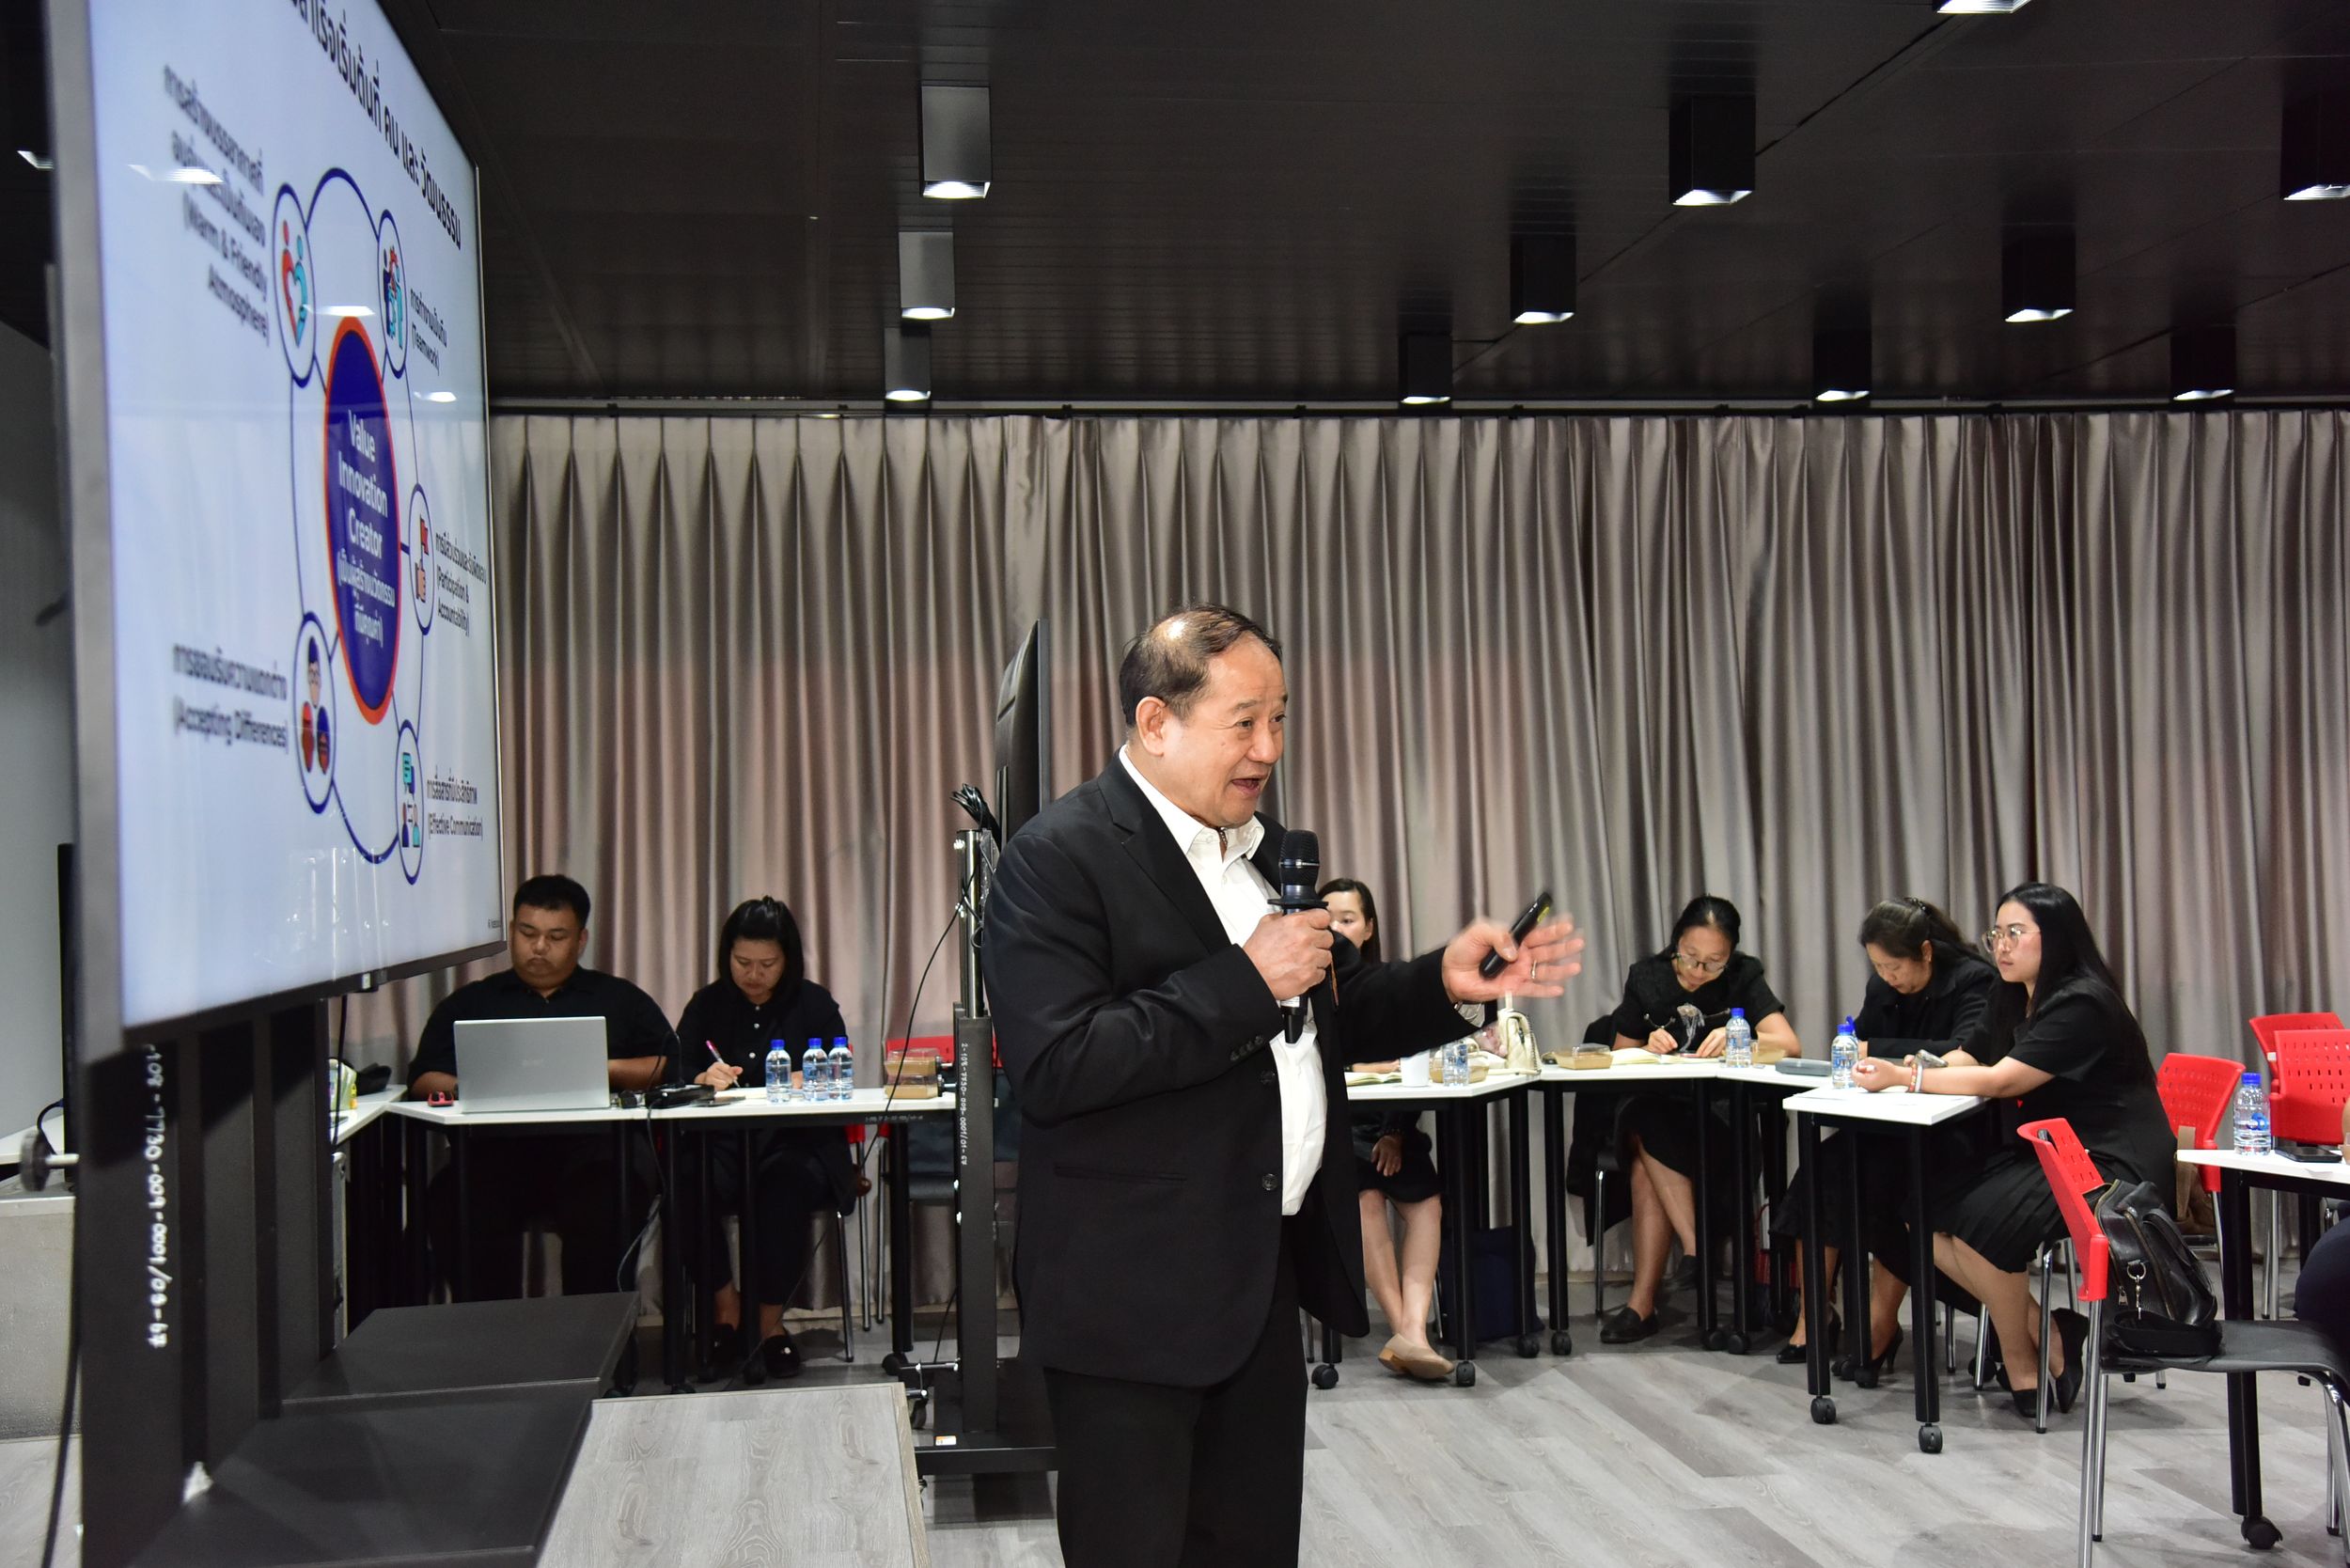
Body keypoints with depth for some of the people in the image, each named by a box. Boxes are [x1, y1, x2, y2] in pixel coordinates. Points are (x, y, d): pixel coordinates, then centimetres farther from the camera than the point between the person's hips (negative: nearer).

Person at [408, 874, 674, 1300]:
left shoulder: (619, 999, 25)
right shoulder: (468, 1004, 26)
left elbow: (671, 1068, 13)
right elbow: (423, 1081, 15)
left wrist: (606, 1069, -4)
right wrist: (466, 1088, -7)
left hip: (591, 1144, -1)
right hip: (495, 1149, 1)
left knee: (601, 1208, -37)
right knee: (454, 1209, -34)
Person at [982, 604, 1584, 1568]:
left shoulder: (1264, 847, 12)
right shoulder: (1060, 858, -14)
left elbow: (1327, 1019, 21)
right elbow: (1053, 1066, -25)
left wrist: (1444, 984, 2)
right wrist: (1245, 979, -22)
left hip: (1267, 1274, 8)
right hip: (1136, 1299, -8)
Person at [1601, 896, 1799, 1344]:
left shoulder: (1743, 977, 4)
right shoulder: (1647, 978, 9)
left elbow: (1790, 1045, -8)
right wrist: (1649, 1048, -11)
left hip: (1723, 1121, -3)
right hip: (1655, 1108, 3)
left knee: (1647, 1168, -32)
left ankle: (1642, 1302, -29)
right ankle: (1699, 1254, -29)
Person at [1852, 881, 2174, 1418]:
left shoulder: (2081, 1005, -18)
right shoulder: (2012, 999, 11)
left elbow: (2001, 1081, -26)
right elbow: (1963, 1060, 6)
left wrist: (1904, 1077, -28)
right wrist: (1915, 1069, -17)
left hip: (2111, 1168, -10)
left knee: (1980, 1217, -27)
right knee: (1922, 1207, -7)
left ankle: (2025, 1367, -5)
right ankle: (2046, 1333, -2)